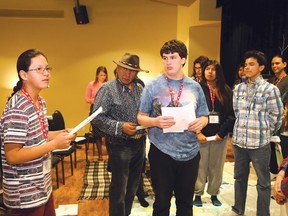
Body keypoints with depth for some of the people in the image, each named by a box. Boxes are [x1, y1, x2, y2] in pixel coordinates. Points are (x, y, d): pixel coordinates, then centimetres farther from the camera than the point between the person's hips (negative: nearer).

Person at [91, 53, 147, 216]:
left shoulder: (140, 89, 8)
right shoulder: (108, 89, -11)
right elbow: (97, 118, -15)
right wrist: (120, 127, -24)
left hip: (140, 143, 6)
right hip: (120, 145, -6)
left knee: (133, 185, 20)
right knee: (119, 188, 6)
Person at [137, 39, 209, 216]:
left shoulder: (195, 87, 3)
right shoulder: (153, 86, -5)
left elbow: (204, 116, 8)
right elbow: (141, 117, -2)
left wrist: (201, 123, -15)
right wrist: (155, 122, -23)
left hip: (190, 153, 3)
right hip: (161, 153, -2)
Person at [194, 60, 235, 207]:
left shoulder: (226, 91, 6)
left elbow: (231, 114, 1)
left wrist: (222, 133, -9)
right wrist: (197, 133, -13)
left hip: (220, 135, 2)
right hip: (200, 134, -1)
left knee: (216, 167, 10)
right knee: (200, 166, 4)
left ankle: (214, 194, 25)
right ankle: (198, 194, 19)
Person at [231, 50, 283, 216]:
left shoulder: (270, 89, -7)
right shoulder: (238, 88, 8)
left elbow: (277, 115, -2)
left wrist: (265, 132, 5)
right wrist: (241, 129, 12)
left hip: (260, 143, -5)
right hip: (239, 141, 5)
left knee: (263, 182, 8)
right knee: (239, 177, 18)